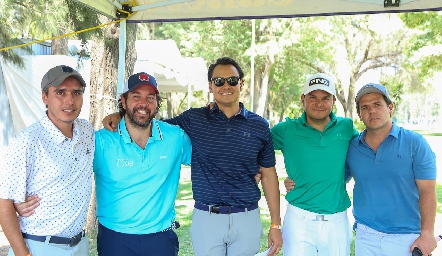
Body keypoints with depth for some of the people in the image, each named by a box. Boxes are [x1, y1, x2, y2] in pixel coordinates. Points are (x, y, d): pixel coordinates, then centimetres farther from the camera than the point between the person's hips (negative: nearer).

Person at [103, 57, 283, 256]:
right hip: (206, 218, 0)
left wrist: (275, 224, 4)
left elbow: (268, 175, 5)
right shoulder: (193, 119, 0)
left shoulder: (259, 126, 1)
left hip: (247, 219, 1)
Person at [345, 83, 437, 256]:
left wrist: (427, 233, -12)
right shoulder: (352, 148, 2)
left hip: (406, 238, -2)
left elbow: (427, 191, -8)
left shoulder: (415, 143, -6)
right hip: (366, 236, 3)